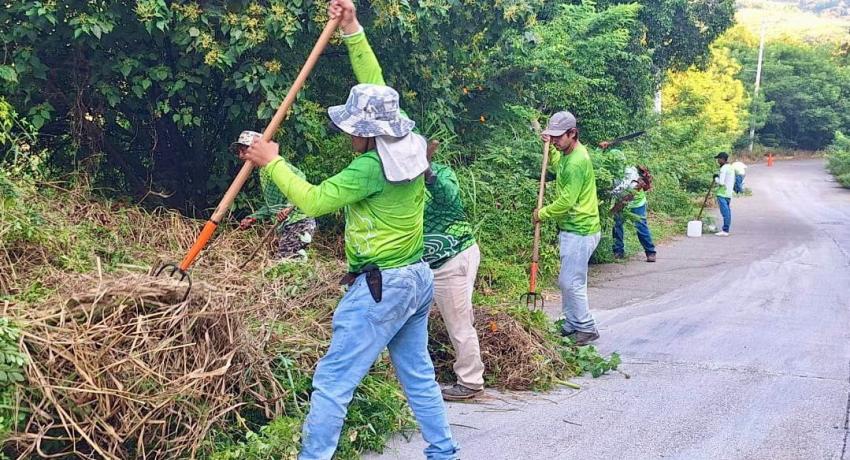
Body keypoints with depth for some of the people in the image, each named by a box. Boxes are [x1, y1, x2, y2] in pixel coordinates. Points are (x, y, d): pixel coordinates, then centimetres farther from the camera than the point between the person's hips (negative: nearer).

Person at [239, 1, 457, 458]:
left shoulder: (371, 167, -21)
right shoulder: (410, 146, 1)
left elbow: (314, 200, -18)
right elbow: (376, 90, 10)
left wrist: (272, 162, -8)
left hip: (381, 287, -9)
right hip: (416, 279, 9)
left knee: (332, 382, -2)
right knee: (418, 374, 19)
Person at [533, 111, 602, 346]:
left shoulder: (577, 162, -23)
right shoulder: (568, 153, 8)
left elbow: (566, 201, -23)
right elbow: (557, 165, 34)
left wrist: (542, 213, -8)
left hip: (580, 231, -10)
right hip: (572, 229, 10)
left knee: (569, 282, -7)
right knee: (570, 281, 15)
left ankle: (587, 328, 4)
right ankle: (571, 326, 24)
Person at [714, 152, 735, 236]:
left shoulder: (724, 168, -13)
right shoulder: (731, 168, 16)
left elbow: (721, 182, -20)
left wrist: (716, 178, -1)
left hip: (722, 194, -10)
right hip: (729, 194, 10)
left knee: (725, 212, -10)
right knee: (728, 212, 10)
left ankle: (725, 230, -11)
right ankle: (726, 230, 13)